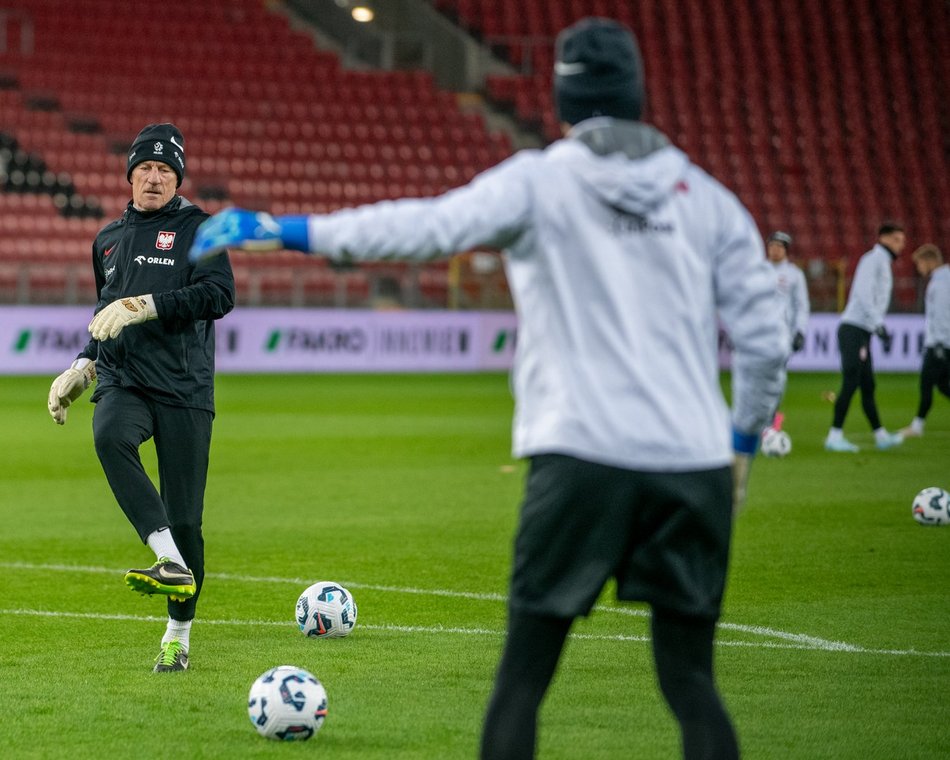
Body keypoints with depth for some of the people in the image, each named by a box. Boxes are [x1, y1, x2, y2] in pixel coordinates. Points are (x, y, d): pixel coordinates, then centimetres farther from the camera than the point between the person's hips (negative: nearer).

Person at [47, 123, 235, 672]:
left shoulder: (197, 228, 4)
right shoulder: (109, 240, 21)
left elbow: (221, 294, -12)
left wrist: (146, 305, -19)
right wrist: (83, 367, 23)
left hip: (184, 387, -3)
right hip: (122, 380, 3)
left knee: (184, 516, -5)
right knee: (110, 436, -34)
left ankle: (179, 633, 12)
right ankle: (171, 563, -42)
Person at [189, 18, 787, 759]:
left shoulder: (540, 183, 0)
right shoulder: (706, 197, 11)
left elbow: (432, 226, -15)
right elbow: (764, 335, 8)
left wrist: (284, 229, -12)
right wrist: (744, 439, 24)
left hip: (582, 458, -3)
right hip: (693, 464, 3)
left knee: (521, 680, 5)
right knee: (692, 684, 9)